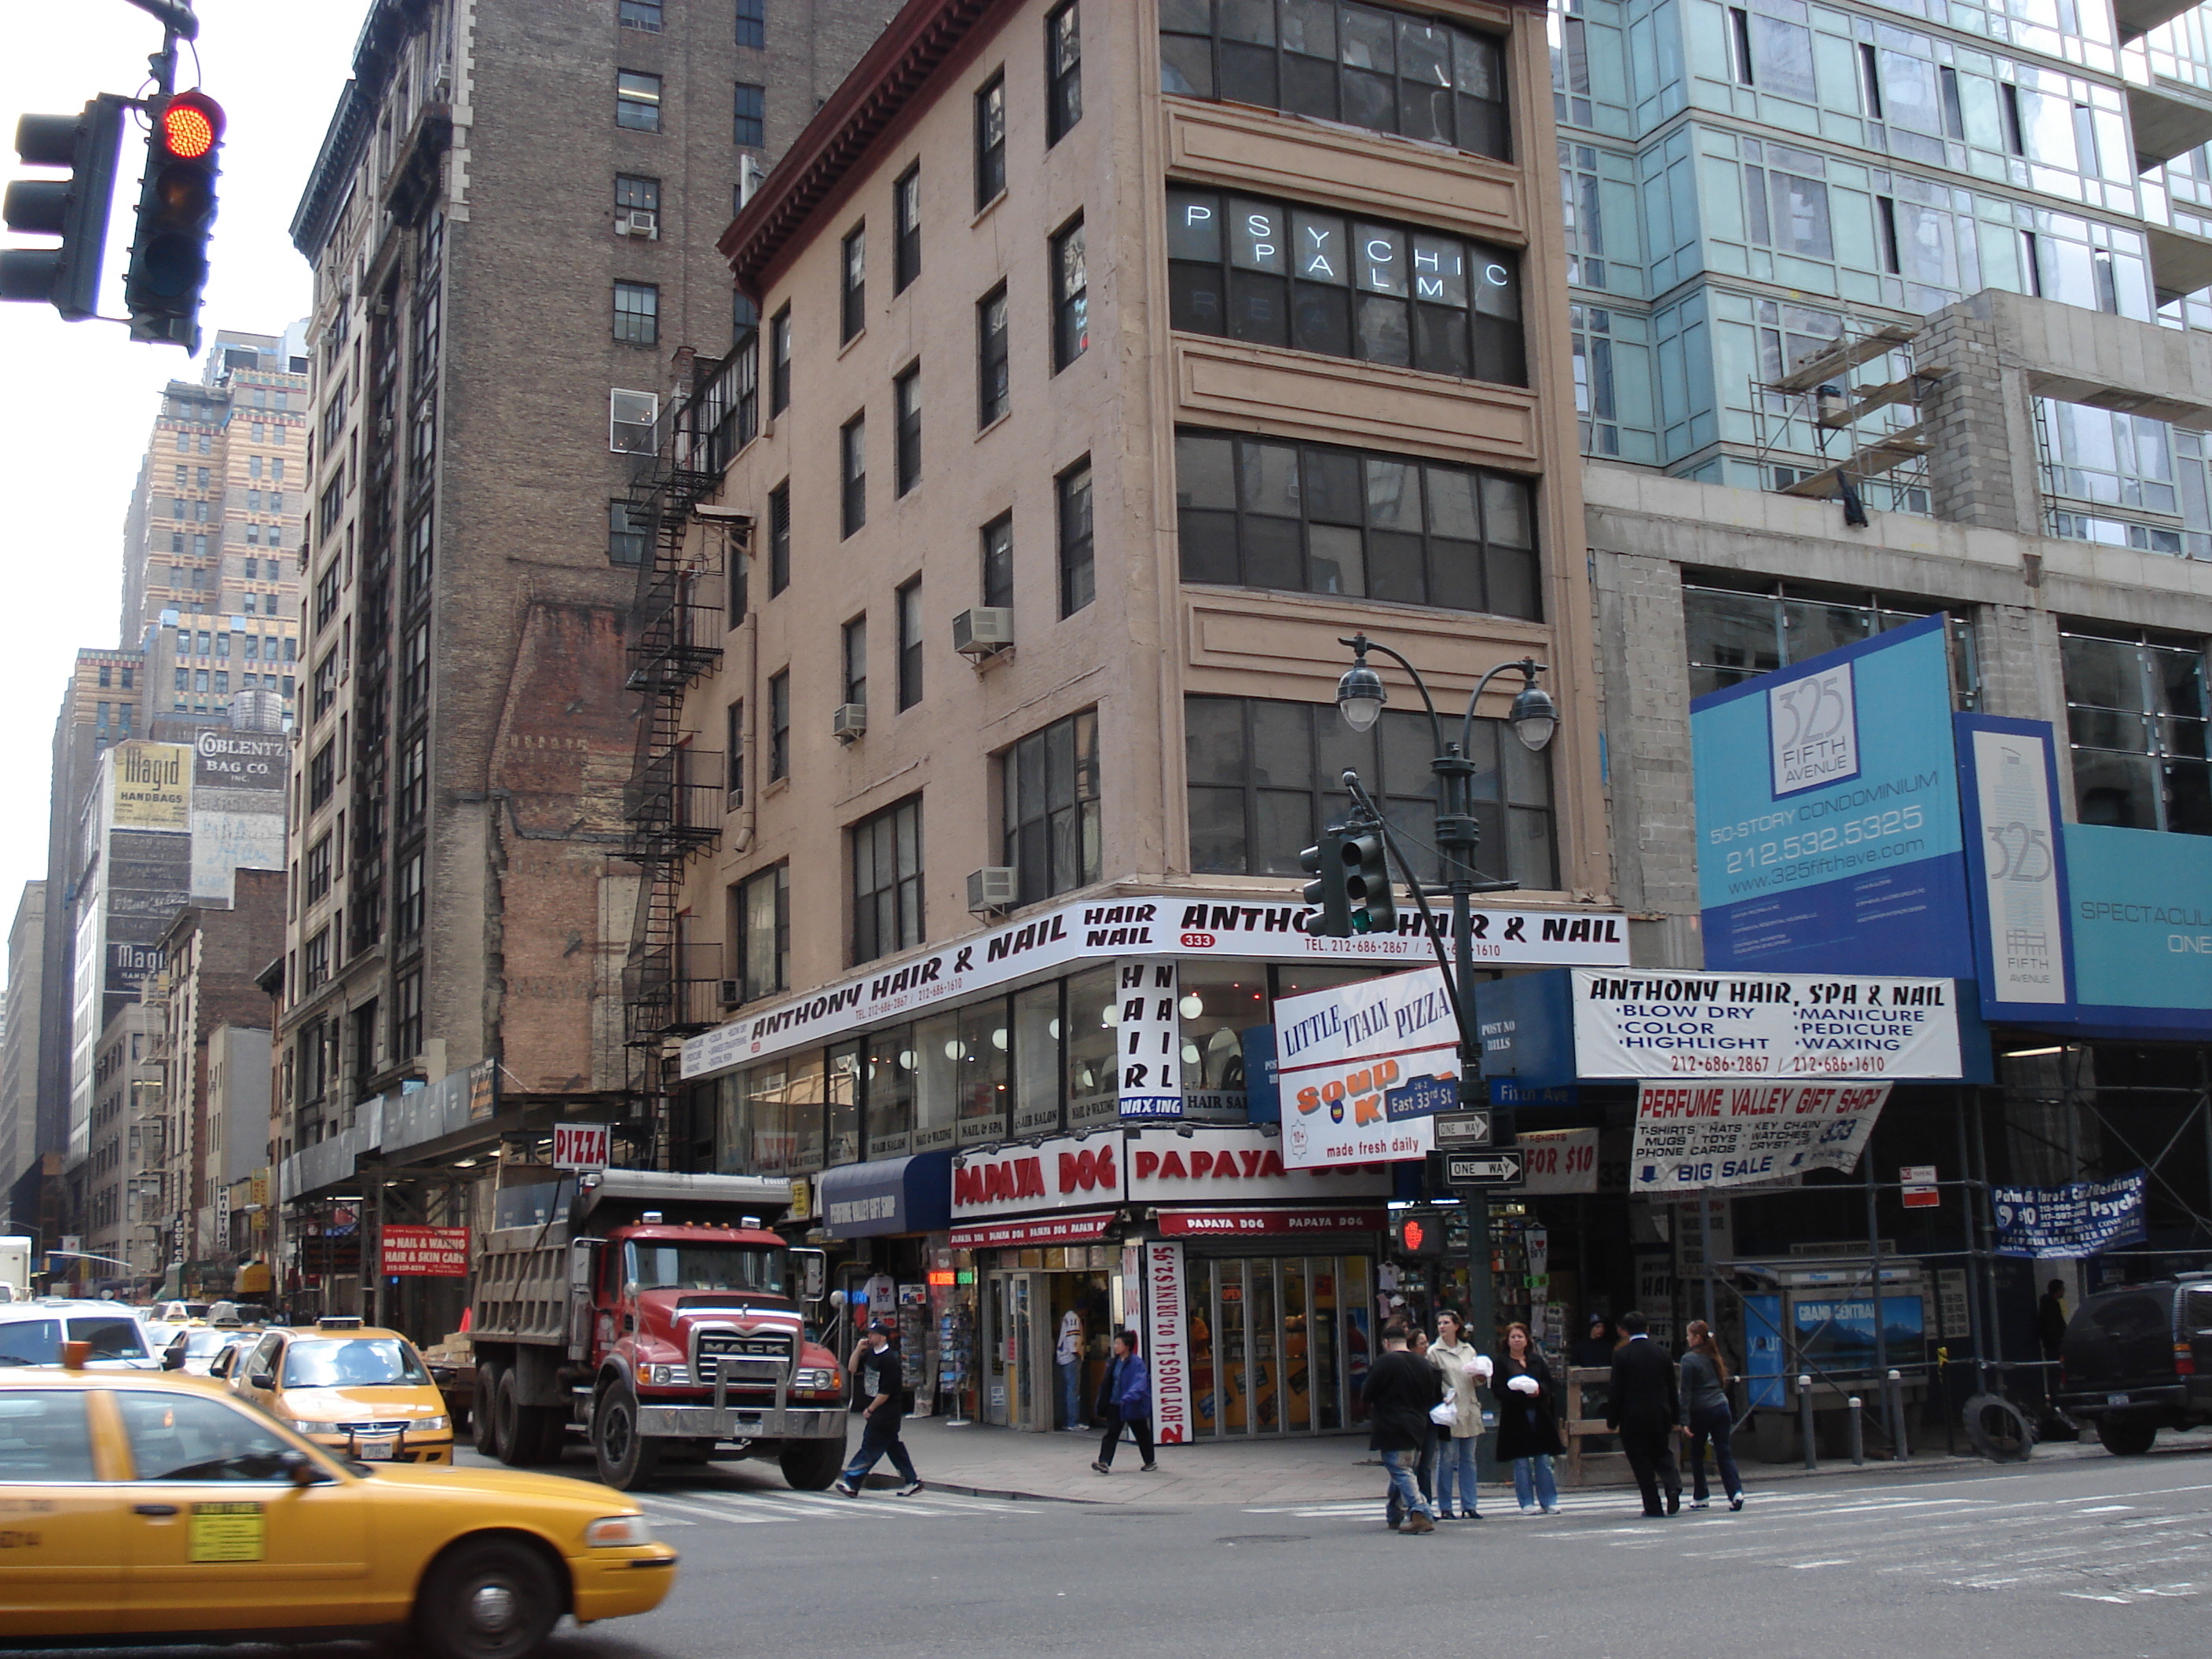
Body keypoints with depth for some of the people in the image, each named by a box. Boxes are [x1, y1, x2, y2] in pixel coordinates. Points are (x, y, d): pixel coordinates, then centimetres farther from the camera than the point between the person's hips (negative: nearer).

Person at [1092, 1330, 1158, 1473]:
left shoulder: (1136, 1363, -14)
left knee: (1142, 1434, 10)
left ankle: (1151, 1462, 26)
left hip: (1133, 1406, -6)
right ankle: (1104, 1462, -11)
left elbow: (1139, 1383, -26)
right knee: (1111, 1434, -5)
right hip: (1115, 1405, 6)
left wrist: (1129, 1397, -43)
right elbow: (1107, 1385, 13)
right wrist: (1103, 1409, 14)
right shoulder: (1114, 1363, 8)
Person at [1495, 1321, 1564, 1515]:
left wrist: (1539, 1389, -12)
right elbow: (1499, 1391, -5)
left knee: (1544, 1460, 2)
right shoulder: (1502, 1363, 3)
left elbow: (1549, 1384, 9)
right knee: (1521, 1462, 0)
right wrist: (1520, 1393, -20)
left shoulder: (1537, 1360, 13)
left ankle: (1549, 1501, 8)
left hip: (1539, 1414, 2)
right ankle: (1527, 1503, 6)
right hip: (1516, 1417, -2)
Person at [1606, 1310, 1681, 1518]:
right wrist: (1675, 1417, 16)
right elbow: (1672, 1388, 9)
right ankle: (1673, 1485, -8)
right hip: (1661, 1415, 4)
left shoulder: (1621, 1354, -8)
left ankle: (1653, 1506, 2)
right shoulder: (1662, 1352, 4)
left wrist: (1612, 1421, -1)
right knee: (1662, 1454, 18)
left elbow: (1616, 1391, -8)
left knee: (1641, 1461, 4)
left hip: (1633, 1417, -4)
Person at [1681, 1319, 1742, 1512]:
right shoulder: (1714, 1357, 11)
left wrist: (1684, 1421, -14)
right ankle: (1736, 1491, -14)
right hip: (1722, 1407, 5)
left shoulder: (1689, 1359, -9)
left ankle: (1699, 1498, 14)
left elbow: (1686, 1392, -12)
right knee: (1724, 1452, 2)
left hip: (1701, 1411, -5)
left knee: (1697, 1454, 10)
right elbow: (1722, 1383, 17)